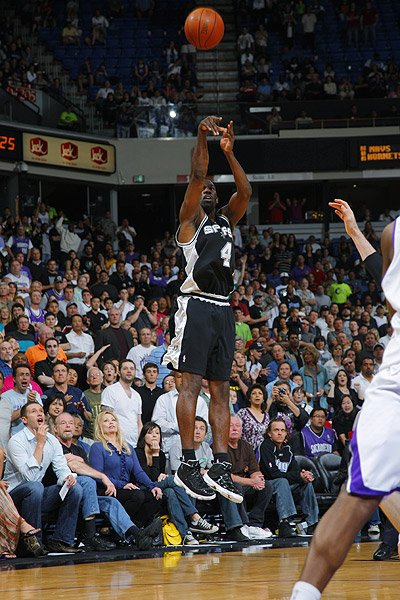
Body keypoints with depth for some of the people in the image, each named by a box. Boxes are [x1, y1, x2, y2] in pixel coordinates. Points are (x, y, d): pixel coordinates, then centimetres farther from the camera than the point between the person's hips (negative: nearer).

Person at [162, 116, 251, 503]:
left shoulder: (226, 221, 21)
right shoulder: (190, 220, 4)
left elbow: (245, 191, 8)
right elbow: (197, 175, -8)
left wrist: (229, 152, 0)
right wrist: (202, 135, -16)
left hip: (223, 309, 7)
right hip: (197, 307, -7)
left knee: (221, 390, 4)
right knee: (192, 382, -10)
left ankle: (221, 467, 2)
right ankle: (188, 465, -11)